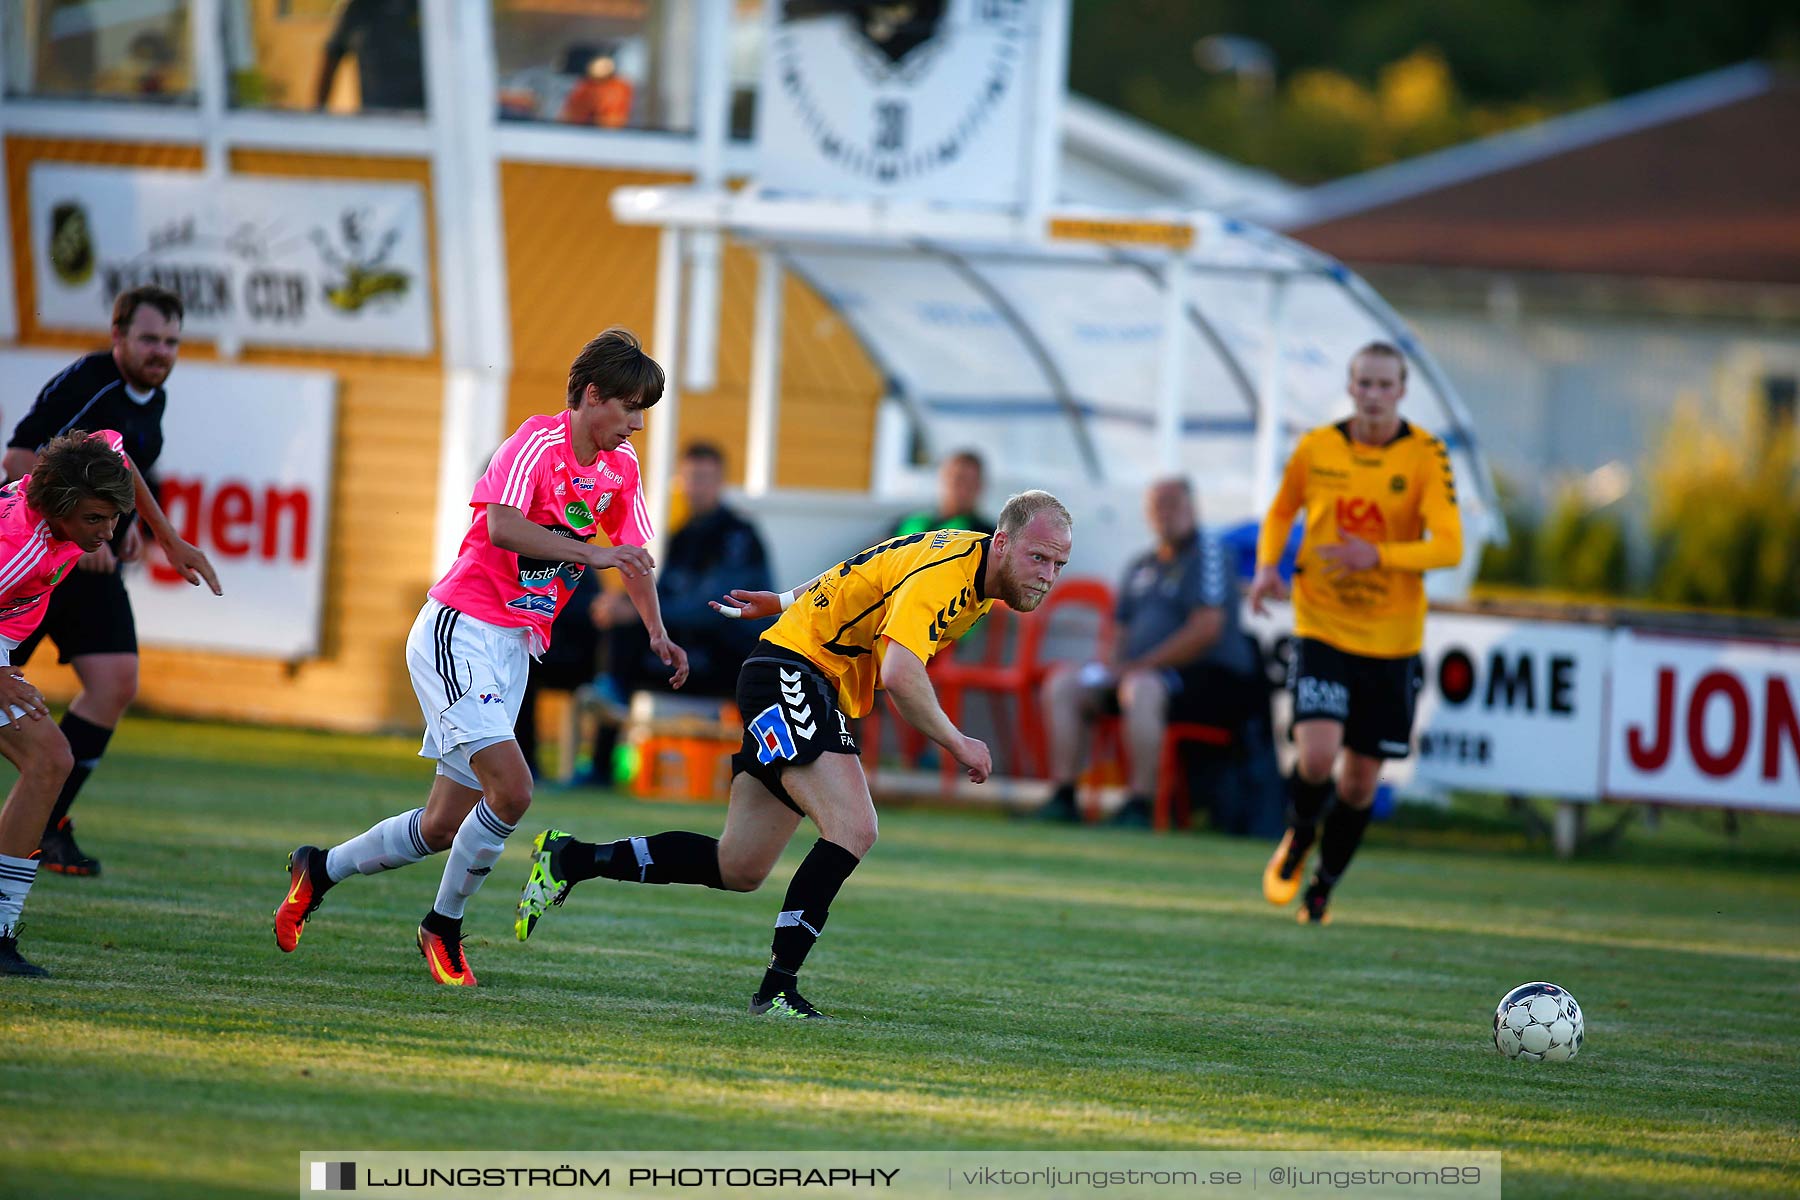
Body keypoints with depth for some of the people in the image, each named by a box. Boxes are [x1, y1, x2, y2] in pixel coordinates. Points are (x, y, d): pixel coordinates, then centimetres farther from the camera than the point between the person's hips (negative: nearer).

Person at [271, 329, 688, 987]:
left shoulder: (620, 469, 10)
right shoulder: (539, 440, -15)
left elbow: (631, 555, 22)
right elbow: (501, 526, -30)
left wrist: (656, 632, 7)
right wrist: (592, 553, -33)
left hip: (514, 649, 8)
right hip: (460, 631, -8)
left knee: (444, 826, 8)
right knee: (510, 789, -21)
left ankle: (319, 870, 29)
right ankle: (444, 926, -2)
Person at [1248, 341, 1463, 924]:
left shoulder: (1425, 456, -8)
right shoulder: (1315, 449, -2)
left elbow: (1449, 546, -16)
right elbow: (1281, 511, 17)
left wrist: (1378, 557, -30)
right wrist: (1267, 565, -2)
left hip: (1391, 640, 0)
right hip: (1321, 629, 0)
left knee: (1361, 779, 6)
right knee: (1317, 755, -19)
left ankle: (1324, 883, 30)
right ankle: (1298, 837, 15)